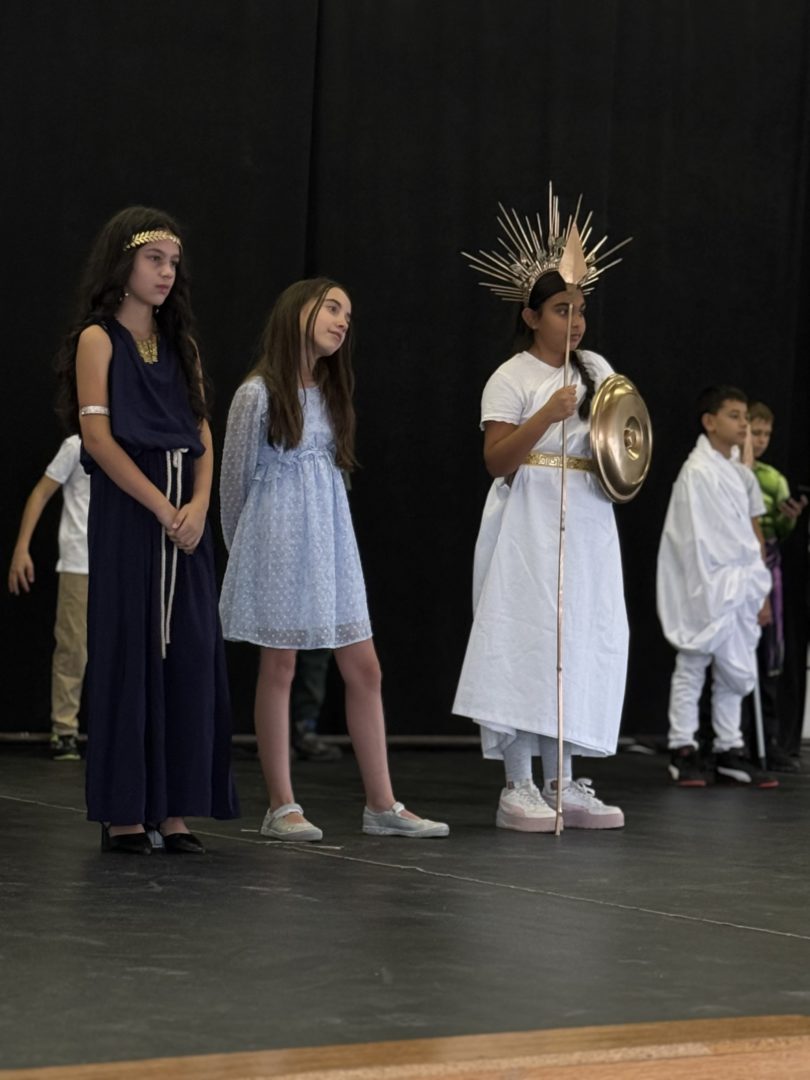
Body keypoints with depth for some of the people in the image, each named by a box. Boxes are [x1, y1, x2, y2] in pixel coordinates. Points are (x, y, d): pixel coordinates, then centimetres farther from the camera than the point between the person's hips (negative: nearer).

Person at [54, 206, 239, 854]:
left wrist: (198, 504, -7)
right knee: (129, 652, -4)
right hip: (127, 510, -5)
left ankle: (174, 810, 6)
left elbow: (203, 435, 11)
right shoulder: (99, 339, -1)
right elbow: (98, 436, -10)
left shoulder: (179, 342, 16)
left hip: (186, 515, 5)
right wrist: (163, 509, -15)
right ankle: (123, 811, 2)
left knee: (188, 655, 1)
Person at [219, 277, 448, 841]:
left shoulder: (332, 394, 12)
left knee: (364, 669, 3)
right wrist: (245, 550, 7)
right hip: (278, 542, -6)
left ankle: (382, 804, 7)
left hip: (331, 540, 6)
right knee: (279, 669, 0)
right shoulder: (259, 394, -7)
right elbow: (236, 478, -1)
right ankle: (282, 806, 7)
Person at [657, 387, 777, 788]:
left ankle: (730, 751, 16)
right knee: (692, 667, 2)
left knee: (734, 671, 10)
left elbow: (751, 533, 14)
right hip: (707, 589, -7)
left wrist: (761, 592, 12)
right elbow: (697, 540, -15)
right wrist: (706, 595, -18)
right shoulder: (697, 472, -13)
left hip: (740, 590, 7)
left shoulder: (740, 473, 11)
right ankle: (682, 750, 9)